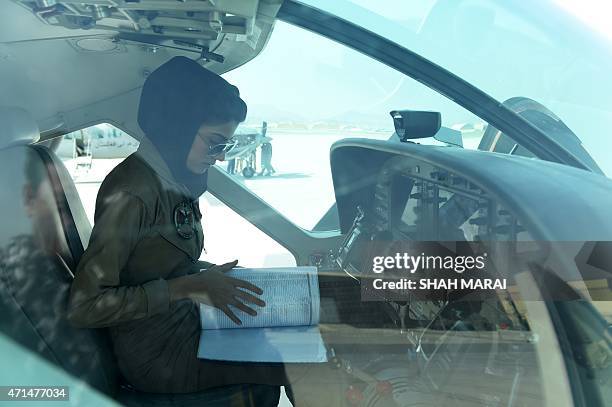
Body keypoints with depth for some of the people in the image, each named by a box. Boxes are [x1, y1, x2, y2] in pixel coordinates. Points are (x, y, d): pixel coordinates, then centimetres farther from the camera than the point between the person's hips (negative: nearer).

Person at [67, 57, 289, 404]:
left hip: (186, 321, 8)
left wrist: (214, 273, -1)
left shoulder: (174, 182, 2)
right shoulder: (131, 193, -24)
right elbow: (85, 306, -25)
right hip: (159, 353, -8)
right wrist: (188, 288, -25)